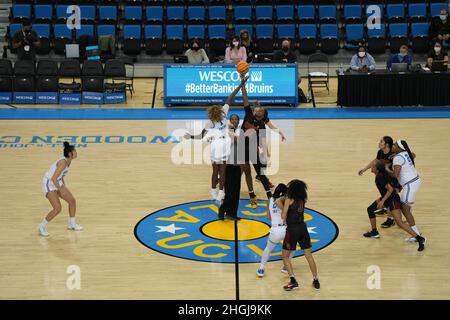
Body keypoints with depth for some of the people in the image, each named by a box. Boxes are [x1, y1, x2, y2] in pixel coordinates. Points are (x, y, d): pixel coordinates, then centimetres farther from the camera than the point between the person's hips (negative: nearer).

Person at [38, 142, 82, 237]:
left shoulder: (68, 161, 1)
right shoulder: (63, 162, -27)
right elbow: (53, 178, -31)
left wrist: (64, 185, 14)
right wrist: (61, 190, -26)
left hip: (57, 183, 9)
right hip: (49, 184, -9)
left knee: (72, 200, 9)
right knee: (57, 208, -17)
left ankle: (72, 224, 26)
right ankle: (42, 227, -1)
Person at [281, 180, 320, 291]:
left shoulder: (289, 199, -12)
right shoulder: (302, 199, 5)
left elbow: (283, 216, -13)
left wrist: (282, 207, 5)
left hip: (292, 229, -5)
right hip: (303, 228, 5)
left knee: (285, 256, 8)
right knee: (309, 255, 12)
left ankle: (293, 281, -2)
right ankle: (316, 280, 14)